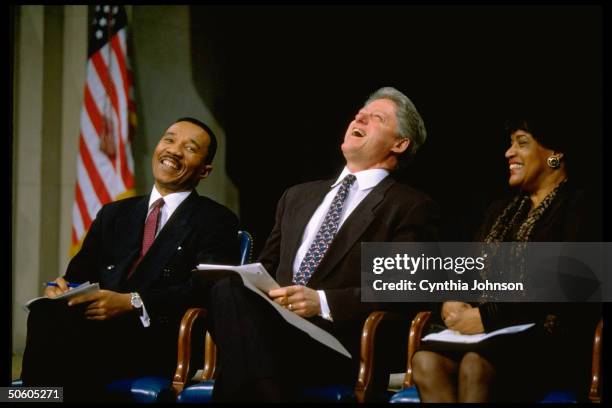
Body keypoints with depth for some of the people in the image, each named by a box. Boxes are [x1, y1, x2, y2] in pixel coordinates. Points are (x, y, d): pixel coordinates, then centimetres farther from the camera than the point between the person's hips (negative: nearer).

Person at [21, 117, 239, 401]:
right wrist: (60, 289, -5)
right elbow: (79, 273, 21)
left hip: (161, 340, -4)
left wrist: (131, 302, -17)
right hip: (98, 328, 4)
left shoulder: (217, 221, 11)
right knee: (46, 313, -33)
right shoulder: (113, 215, 28)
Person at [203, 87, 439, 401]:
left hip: (341, 343, -6)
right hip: (274, 325, 6)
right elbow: (267, 267, 27)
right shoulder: (298, 196, 29)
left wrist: (322, 302, -16)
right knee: (230, 289, -31)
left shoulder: (411, 207, 9)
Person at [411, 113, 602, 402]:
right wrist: (451, 302, -5)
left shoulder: (575, 208, 1)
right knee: (426, 360, -27)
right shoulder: (501, 211, 25)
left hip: (546, 340, -6)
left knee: (475, 364, -37)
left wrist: (487, 317, -16)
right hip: (486, 334, 6)